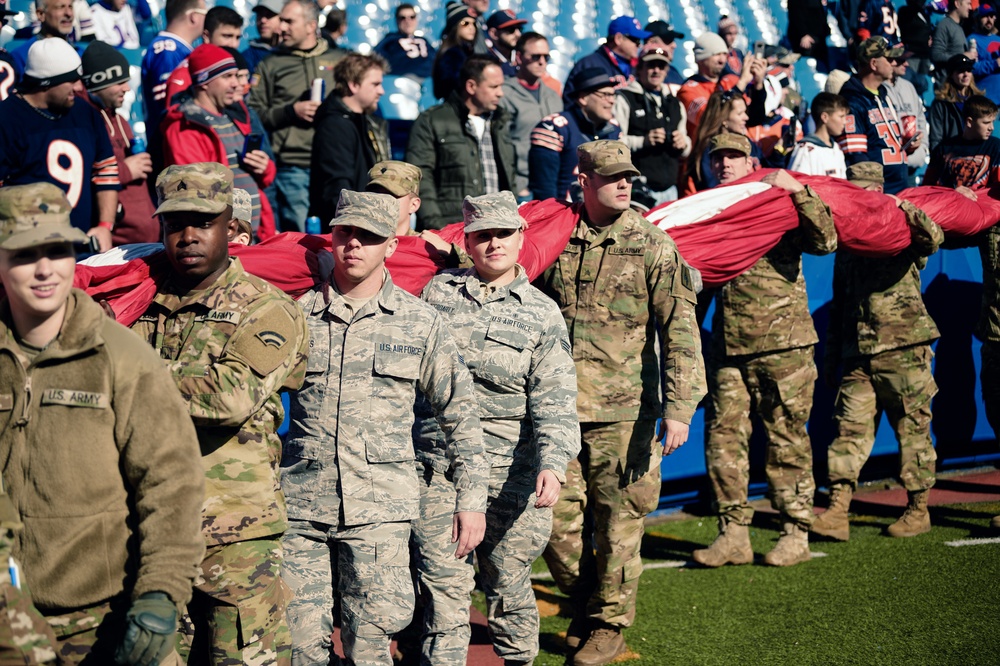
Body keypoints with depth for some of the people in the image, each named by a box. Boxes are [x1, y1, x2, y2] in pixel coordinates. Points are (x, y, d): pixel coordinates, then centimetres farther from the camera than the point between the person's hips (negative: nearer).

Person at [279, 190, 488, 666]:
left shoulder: (421, 323, 4)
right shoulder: (297, 316, 5)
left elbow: (459, 415, 8)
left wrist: (472, 499, 4)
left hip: (380, 509, -1)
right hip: (301, 506, 1)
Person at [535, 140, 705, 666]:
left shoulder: (652, 246, -2)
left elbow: (680, 332, -6)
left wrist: (678, 408, -14)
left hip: (623, 412, -3)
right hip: (557, 409, 3)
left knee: (617, 523, 5)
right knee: (557, 518, 6)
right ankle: (583, 607, 31)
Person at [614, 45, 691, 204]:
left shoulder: (675, 104, 23)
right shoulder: (624, 99, 1)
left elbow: (684, 153, 27)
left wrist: (683, 143, 4)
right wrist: (643, 141, -21)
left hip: (669, 189, 6)